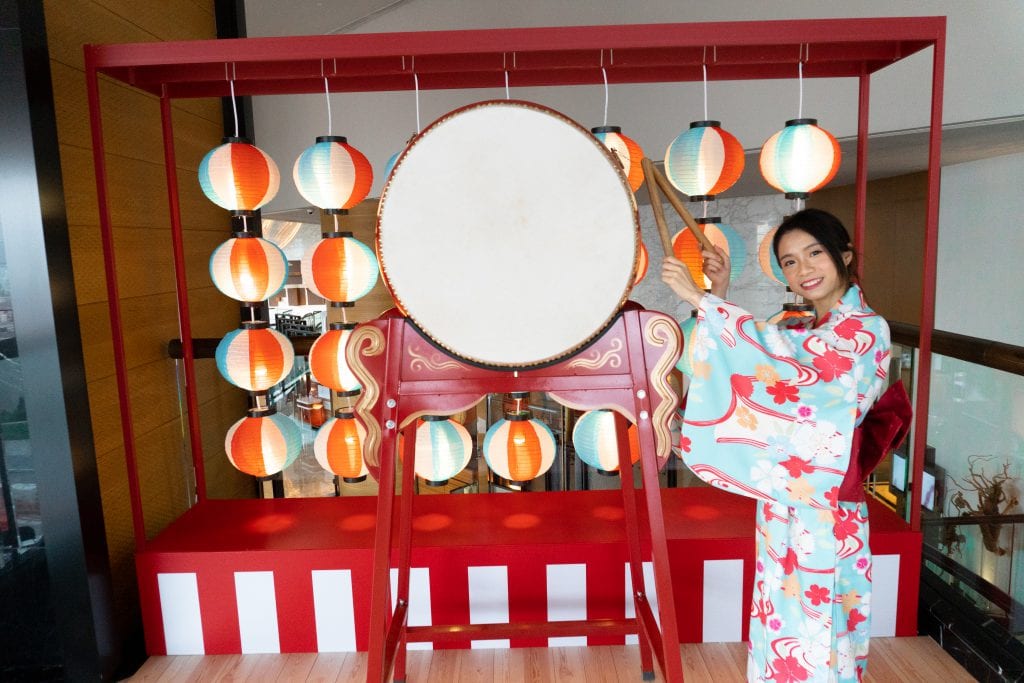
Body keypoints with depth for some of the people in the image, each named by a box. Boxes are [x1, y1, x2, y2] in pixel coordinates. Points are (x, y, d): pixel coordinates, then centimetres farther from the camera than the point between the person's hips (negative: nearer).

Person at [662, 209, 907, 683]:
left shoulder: (865, 329, -13)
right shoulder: (805, 332, 11)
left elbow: (785, 360, -29)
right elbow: (740, 366, 10)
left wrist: (701, 299, -29)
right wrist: (720, 295, -1)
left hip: (820, 514, -7)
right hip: (782, 507, 7)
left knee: (810, 638, 7)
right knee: (783, 630, 19)